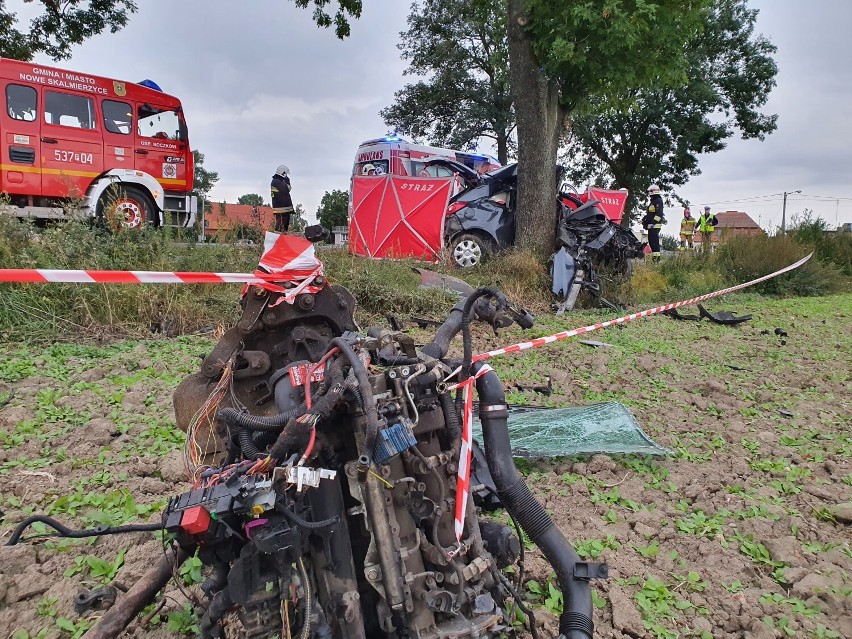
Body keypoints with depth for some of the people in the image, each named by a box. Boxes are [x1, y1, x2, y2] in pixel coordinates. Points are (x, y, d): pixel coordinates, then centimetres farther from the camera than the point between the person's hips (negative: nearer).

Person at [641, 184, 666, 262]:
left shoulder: (658, 201, -10)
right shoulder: (653, 201, 22)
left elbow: (659, 214, -19)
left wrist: (653, 222, -25)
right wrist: (645, 220, 26)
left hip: (655, 225, -11)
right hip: (651, 225, 11)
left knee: (654, 241, -14)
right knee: (651, 241, 12)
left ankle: (656, 256, -16)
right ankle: (654, 255, 16)